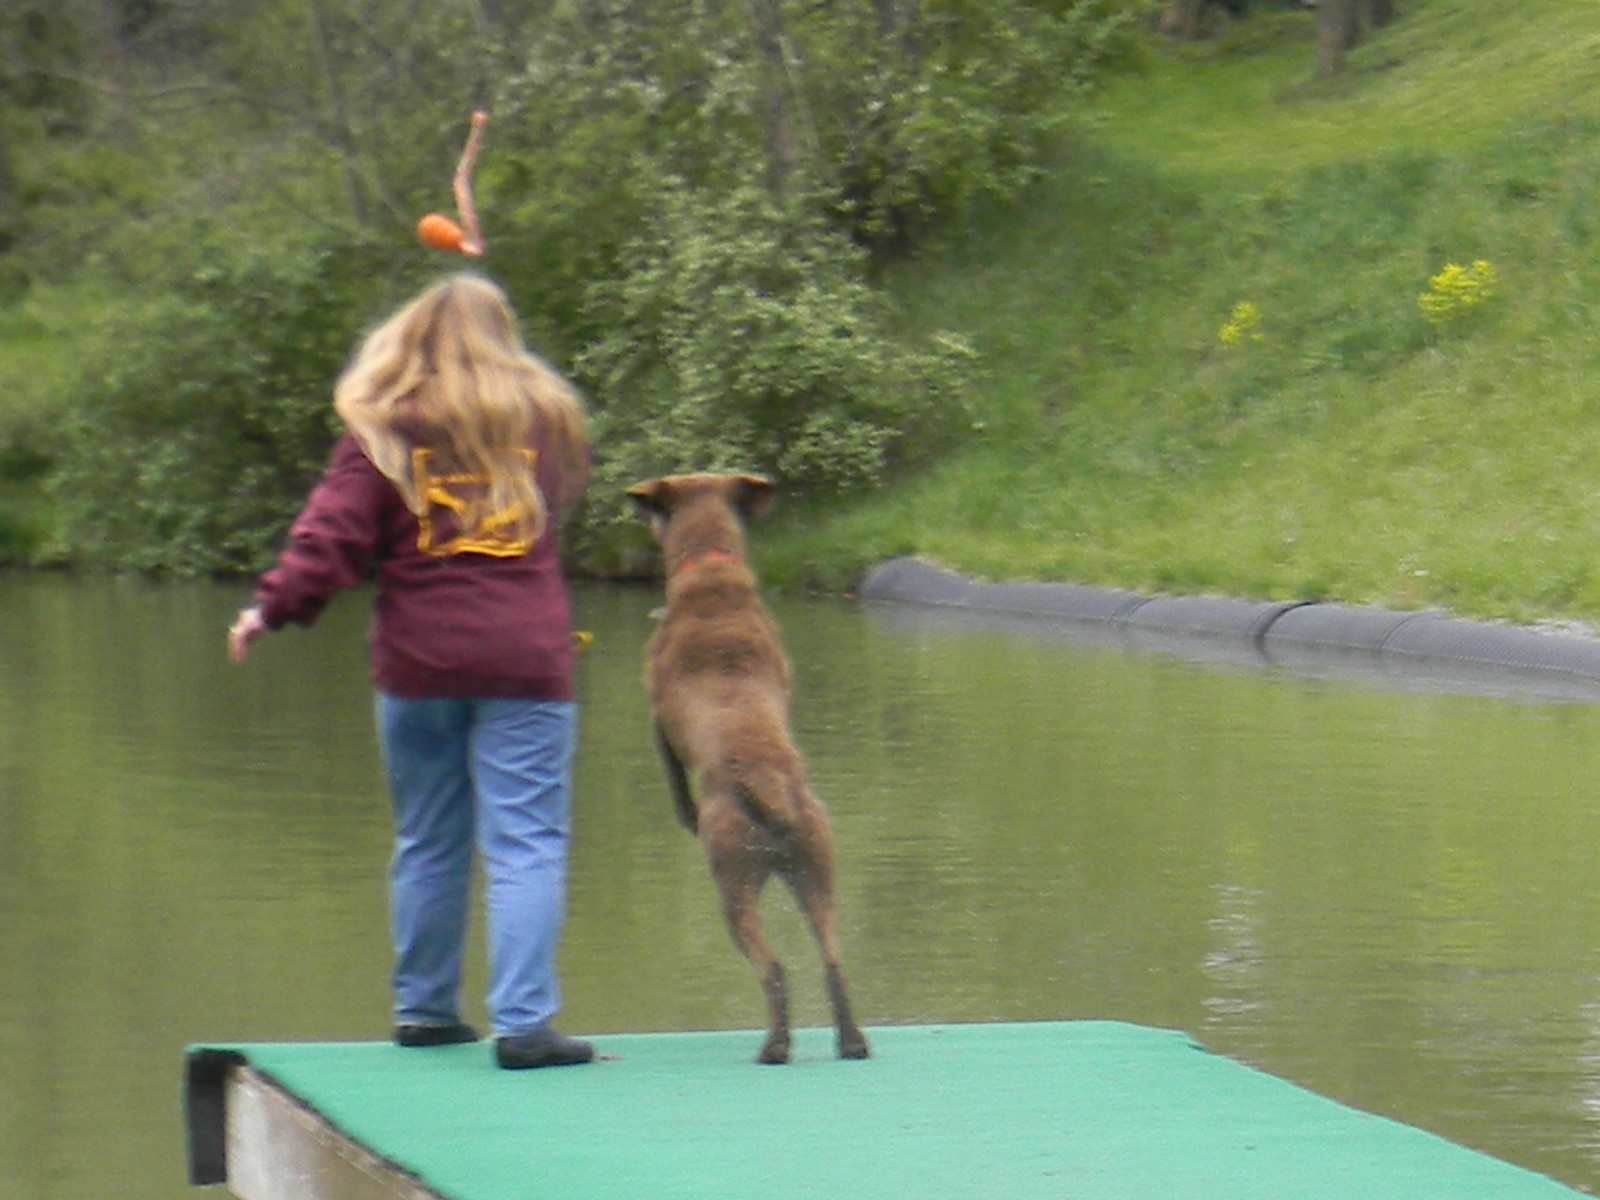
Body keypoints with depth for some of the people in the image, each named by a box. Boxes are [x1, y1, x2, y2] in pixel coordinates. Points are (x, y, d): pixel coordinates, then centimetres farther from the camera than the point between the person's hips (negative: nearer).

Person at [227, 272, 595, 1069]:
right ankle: (522, 1022, -13)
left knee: (428, 845, 13)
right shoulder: (542, 421, 6)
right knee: (525, 845, -4)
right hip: (525, 663, -1)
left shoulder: (382, 430, 0)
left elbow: (334, 532, -6)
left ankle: (423, 1009, 22)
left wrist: (272, 608, 0)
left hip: (417, 665, 1)